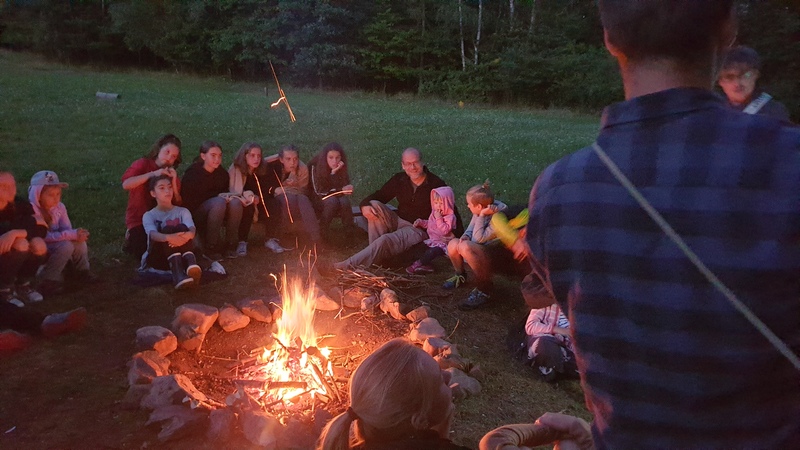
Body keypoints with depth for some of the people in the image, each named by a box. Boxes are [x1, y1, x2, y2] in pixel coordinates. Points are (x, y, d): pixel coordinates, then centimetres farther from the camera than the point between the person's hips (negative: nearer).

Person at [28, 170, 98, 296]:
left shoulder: (59, 207, -3)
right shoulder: (31, 211, -23)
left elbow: (67, 230, -4)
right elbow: (44, 236, -28)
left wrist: (77, 234, -28)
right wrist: (72, 235, -33)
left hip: (53, 244, 6)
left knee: (79, 241, -17)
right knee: (66, 246, -29)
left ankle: (81, 272, 4)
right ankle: (47, 281, -19)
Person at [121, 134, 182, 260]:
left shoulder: (171, 174, 9)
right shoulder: (143, 164, -4)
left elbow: (178, 204, -2)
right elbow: (126, 184, -24)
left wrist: (173, 182, -15)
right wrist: (153, 174, -30)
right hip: (139, 222, -4)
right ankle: (133, 242, 10)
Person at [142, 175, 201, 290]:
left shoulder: (183, 211, 12)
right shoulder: (149, 215, 6)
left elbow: (192, 229, -11)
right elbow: (153, 234, -17)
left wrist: (188, 235, -38)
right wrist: (168, 237, -42)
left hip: (181, 254, 1)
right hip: (157, 257, -1)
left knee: (181, 228, -25)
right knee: (167, 229, -29)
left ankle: (190, 263, -50)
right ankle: (177, 272, -52)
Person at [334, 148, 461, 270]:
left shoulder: (436, 185, -13)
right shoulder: (399, 179, 2)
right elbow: (379, 195, 7)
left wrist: (458, 237, -19)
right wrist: (365, 205, -17)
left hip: (420, 230, -6)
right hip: (399, 221, 6)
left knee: (386, 240, -32)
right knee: (374, 205, -18)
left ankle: (350, 265, -29)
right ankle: (375, 254, -20)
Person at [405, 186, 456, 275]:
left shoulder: (450, 217, -16)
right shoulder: (434, 213, 9)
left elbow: (445, 230, -29)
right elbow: (429, 224, 29)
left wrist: (439, 218, -28)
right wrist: (421, 222, 11)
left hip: (443, 243, -9)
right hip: (432, 240, 9)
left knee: (432, 251, -32)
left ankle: (418, 264, -28)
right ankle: (426, 265, -19)